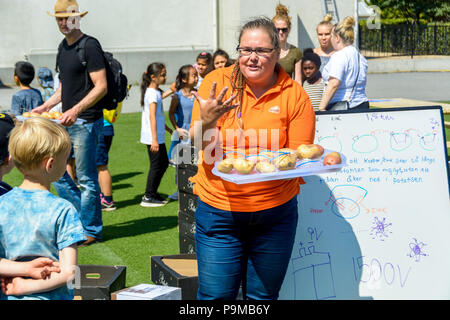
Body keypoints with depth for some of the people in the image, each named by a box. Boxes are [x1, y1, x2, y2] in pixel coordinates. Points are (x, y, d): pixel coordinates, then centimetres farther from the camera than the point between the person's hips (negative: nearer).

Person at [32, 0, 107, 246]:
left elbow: (101, 87, -17)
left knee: (86, 179, -2)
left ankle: (91, 230, 9)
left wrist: (76, 110, -25)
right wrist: (46, 106, 11)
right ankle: (80, 214, 22)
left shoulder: (90, 46, -11)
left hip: (86, 122, -9)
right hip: (67, 121, 9)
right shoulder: (63, 47, 15)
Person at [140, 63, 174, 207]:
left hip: (158, 136, 10)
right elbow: (152, 117, -23)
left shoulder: (155, 91, 13)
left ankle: (152, 192, 24)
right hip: (153, 137, -10)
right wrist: (154, 139, -27)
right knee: (156, 165, -3)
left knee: (164, 163, 16)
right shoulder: (153, 93, -16)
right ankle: (148, 197, 5)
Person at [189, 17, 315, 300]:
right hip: (219, 210, 0)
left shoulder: (294, 94, -2)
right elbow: (198, 143, -5)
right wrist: (206, 121, -27)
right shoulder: (217, 81, -2)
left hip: (275, 212, 1)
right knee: (215, 296, 1)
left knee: (263, 296, 11)